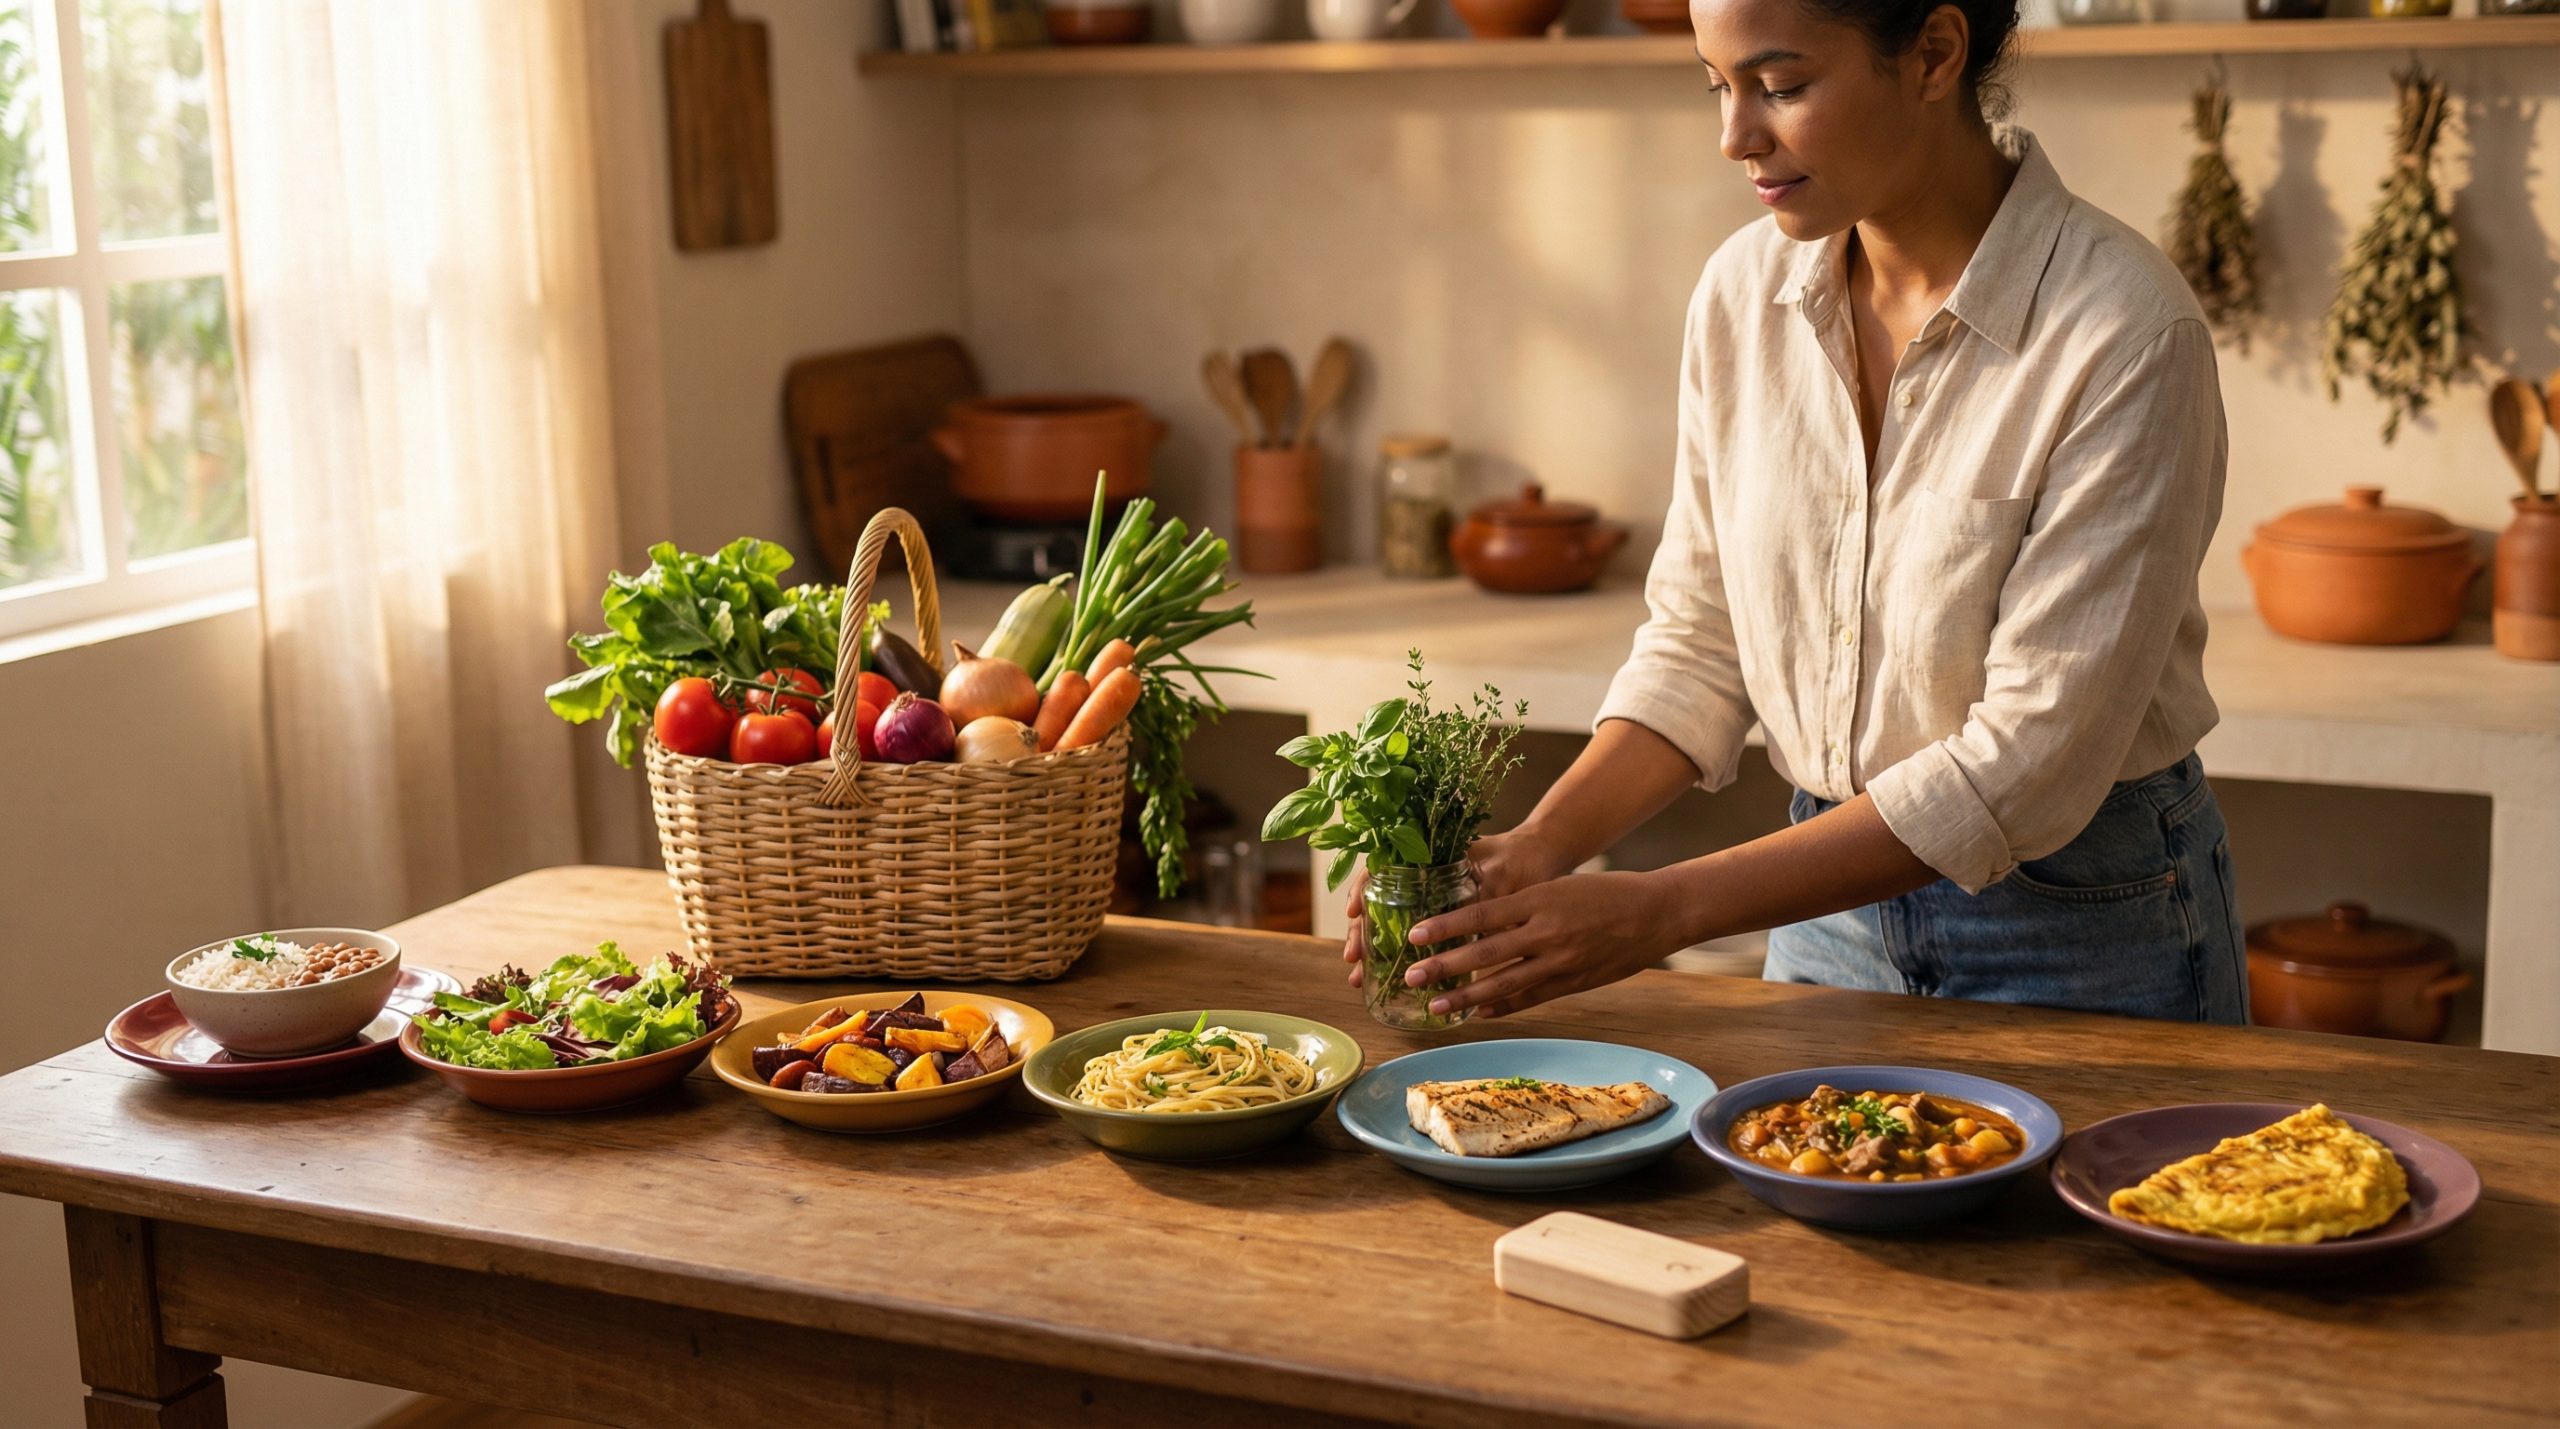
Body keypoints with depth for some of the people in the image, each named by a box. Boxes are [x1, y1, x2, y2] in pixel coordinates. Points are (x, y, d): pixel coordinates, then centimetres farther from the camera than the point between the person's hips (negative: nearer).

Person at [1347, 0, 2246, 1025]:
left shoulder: (2121, 334, -22)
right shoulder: (1745, 290, -5)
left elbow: (2030, 760, -24)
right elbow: (1699, 641, 1)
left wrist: (1664, 911, -26)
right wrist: (1542, 847, -15)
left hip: (2088, 925, -4)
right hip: (1833, 901, 4)